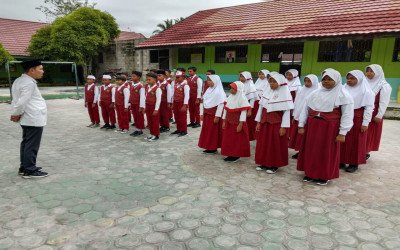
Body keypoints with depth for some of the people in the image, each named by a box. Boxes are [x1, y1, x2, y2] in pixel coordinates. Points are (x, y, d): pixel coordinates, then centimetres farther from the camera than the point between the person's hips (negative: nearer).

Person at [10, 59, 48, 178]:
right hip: (34, 120, -10)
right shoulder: (29, 83, -18)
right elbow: (21, 102, -20)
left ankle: (24, 168, 27)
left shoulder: (18, 81, 14)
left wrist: (15, 114, 6)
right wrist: (16, 114, -6)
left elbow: (16, 100, 13)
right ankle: (30, 171, 4)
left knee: (26, 143, 17)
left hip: (27, 119, 10)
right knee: (32, 146, -3)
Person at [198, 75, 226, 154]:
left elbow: (221, 105, -17)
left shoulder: (219, 92, -13)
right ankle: (208, 147, 20)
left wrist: (217, 116, -19)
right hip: (207, 114, 8)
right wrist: (202, 113, 12)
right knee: (206, 131, 10)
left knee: (213, 132, 1)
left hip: (214, 115, -8)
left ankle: (213, 148, 11)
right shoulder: (208, 90, 11)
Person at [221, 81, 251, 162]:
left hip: (237, 123, -7)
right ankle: (230, 155, 21)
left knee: (238, 140, 2)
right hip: (229, 123, 7)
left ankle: (236, 156, 13)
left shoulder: (242, 98, -12)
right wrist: (224, 122, 10)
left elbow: (244, 112, -16)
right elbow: (226, 110, 12)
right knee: (228, 139, 10)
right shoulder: (230, 97, 9)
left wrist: (240, 125, -19)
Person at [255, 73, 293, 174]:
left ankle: (274, 165, 18)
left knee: (275, 144, 4)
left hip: (276, 123, -5)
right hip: (265, 122, 5)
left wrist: (283, 127, -15)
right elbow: (261, 106, 7)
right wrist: (258, 122, 6)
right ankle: (264, 163, 23)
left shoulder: (285, 94, -10)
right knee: (263, 143, 9)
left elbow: (287, 112, -11)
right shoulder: (267, 91, 4)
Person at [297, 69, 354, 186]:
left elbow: (347, 115, -6)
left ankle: (324, 176, 23)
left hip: (330, 128, -4)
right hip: (312, 126, 4)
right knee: (310, 150, 9)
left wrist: (342, 133, -11)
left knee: (327, 152, 6)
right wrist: (301, 125, 8)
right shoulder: (315, 93, 10)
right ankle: (310, 173, 25)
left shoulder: (343, 95, -2)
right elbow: (305, 110, 13)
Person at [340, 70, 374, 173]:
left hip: (357, 120, -4)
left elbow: (369, 108, -7)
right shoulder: (345, 89, 8)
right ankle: (341, 161, 17)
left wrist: (365, 123, -11)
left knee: (355, 142, 5)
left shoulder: (366, 92, -5)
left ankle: (354, 163, 16)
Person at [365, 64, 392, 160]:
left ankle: (367, 152, 14)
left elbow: (384, 102, -10)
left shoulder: (384, 86, -7)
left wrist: (379, 116, -13)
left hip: (373, 114, -5)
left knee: (369, 133, 3)